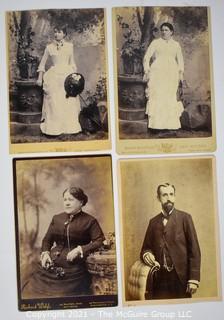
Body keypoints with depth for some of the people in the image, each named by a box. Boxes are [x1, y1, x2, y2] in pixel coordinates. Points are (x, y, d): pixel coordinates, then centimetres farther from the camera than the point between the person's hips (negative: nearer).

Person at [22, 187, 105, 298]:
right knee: (31, 293, 0)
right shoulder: (56, 218, 13)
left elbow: (100, 241, -8)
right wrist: (45, 253, 1)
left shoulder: (89, 221, 0)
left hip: (73, 269, -4)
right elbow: (47, 239, 19)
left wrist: (80, 249, -17)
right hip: (50, 266, 4)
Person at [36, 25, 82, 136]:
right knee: (54, 103, -5)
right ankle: (54, 128, 0)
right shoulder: (49, 47, 5)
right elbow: (42, 63, 8)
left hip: (67, 75, 1)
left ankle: (70, 126, 9)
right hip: (54, 76, -1)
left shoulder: (69, 46, 8)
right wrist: (40, 78, 3)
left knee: (69, 102, 0)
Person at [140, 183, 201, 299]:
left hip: (181, 278, -2)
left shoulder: (184, 218, 1)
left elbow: (194, 249, -3)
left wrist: (194, 279, -10)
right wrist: (146, 254, -9)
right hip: (159, 279, 3)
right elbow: (146, 247, 14)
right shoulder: (153, 222, 11)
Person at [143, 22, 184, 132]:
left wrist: (181, 72, 6)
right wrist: (146, 71, -7)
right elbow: (147, 57, 4)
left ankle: (171, 124, 1)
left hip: (171, 74, 2)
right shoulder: (155, 42, 8)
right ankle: (156, 124, -14)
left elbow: (180, 60, 21)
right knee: (156, 96, -12)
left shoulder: (176, 44, 16)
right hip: (157, 73, -2)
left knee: (171, 97, -3)